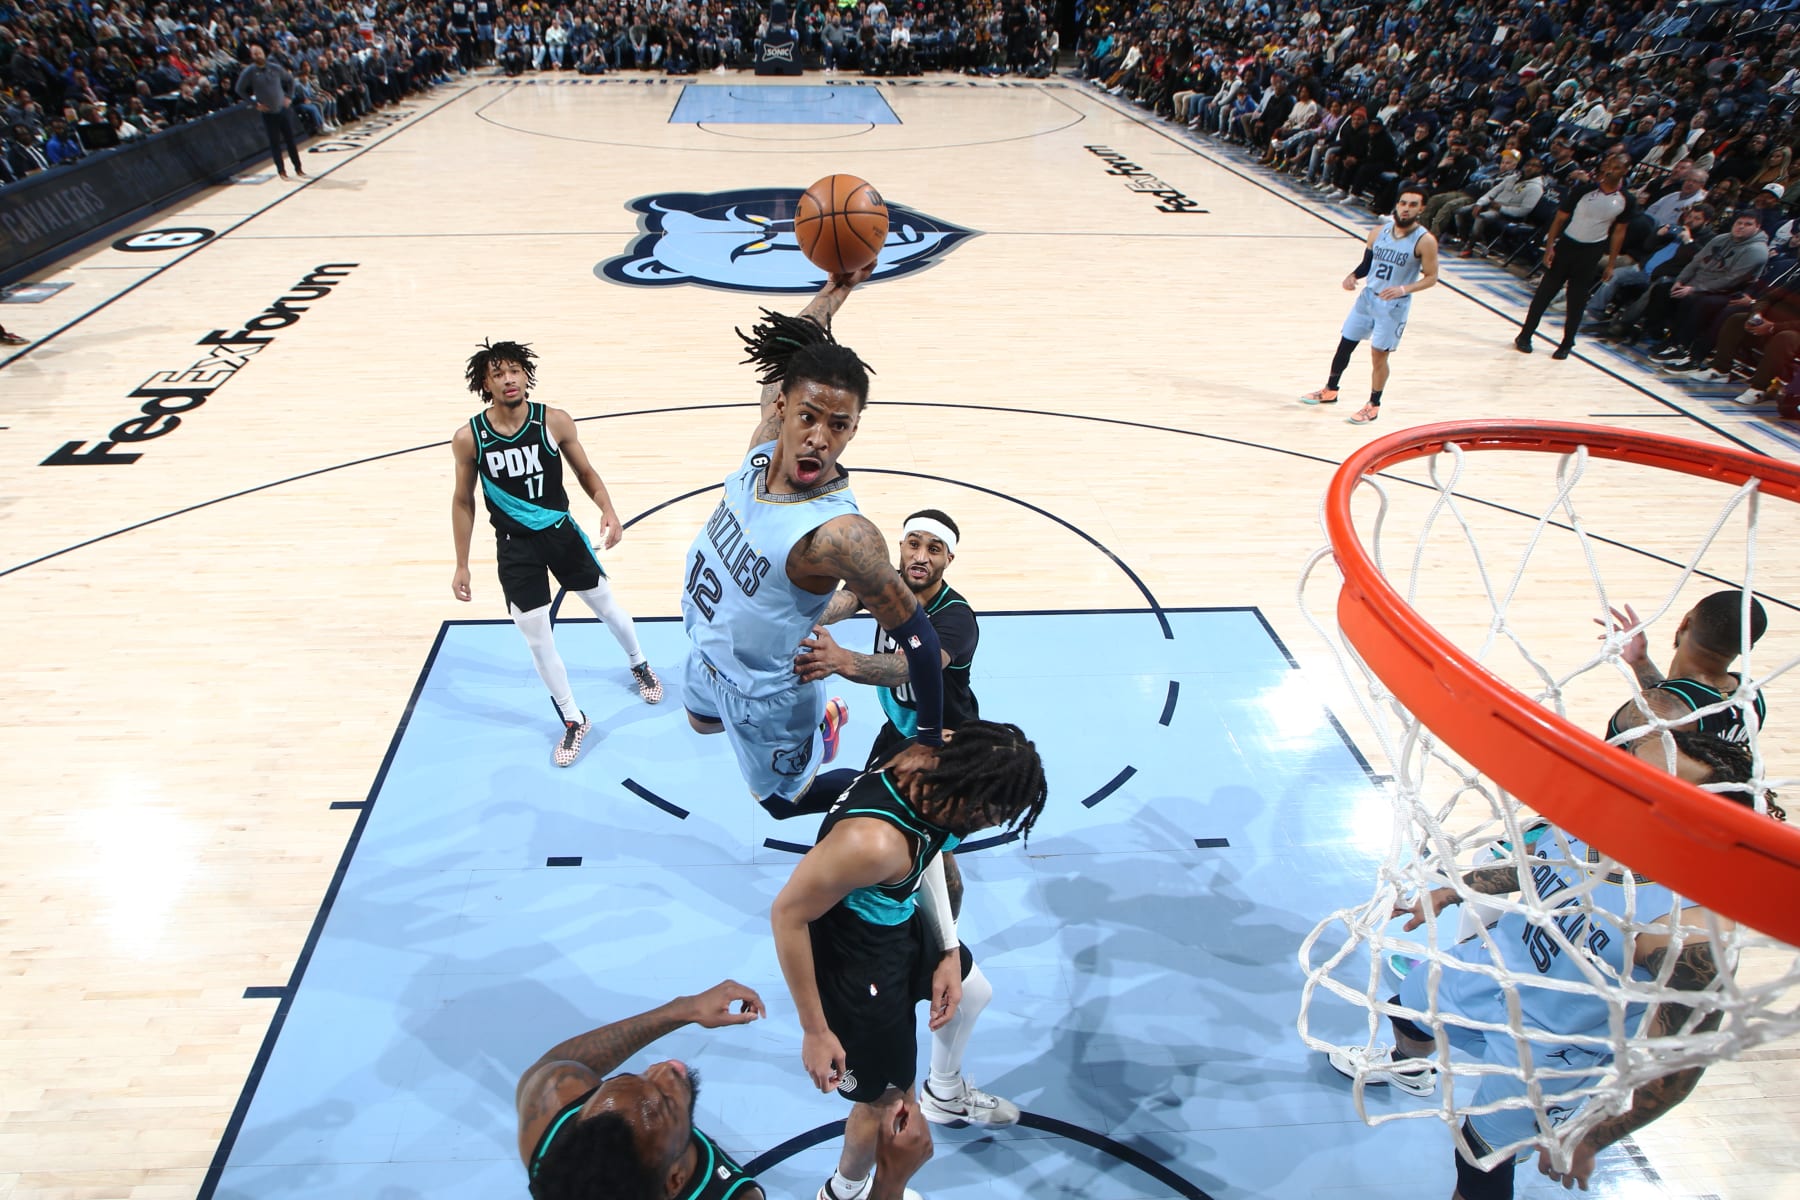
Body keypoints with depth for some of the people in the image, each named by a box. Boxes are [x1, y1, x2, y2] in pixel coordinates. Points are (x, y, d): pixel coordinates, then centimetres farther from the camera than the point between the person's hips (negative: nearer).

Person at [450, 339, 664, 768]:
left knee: (605, 604, 16)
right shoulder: (468, 438, -14)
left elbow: (585, 471, 0)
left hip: (562, 531, 1)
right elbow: (463, 501, -2)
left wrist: (608, 510, -18)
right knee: (535, 635, 1)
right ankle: (573, 720, 20)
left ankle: (639, 665, 47)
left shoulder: (555, 421, -14)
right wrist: (462, 565, -2)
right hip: (515, 545, 0)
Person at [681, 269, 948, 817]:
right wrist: (838, 286, -1)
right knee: (702, 722, 37)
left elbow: (917, 636, -31)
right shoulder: (766, 444, -20)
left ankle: (824, 722, 44)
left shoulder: (841, 536, -39)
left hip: (763, 698, -7)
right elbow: (785, 352, 0)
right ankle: (818, 716, 55)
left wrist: (930, 743, -25)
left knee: (783, 802, 20)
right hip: (706, 652, 7)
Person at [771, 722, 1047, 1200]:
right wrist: (815, 1031, -19)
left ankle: (945, 1090, 64)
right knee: (888, 1103, 14)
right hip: (857, 965, -8)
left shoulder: (932, 765, -20)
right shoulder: (873, 842, -43)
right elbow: (788, 915, -28)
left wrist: (949, 951, 3)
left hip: (900, 923, 8)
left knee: (972, 992, 32)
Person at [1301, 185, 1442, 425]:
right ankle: (1330, 391, 31)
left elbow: (1431, 277, -11)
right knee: (1344, 344, 12)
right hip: (1368, 297, 5)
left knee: (1379, 354, 0)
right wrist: (1353, 276, -10)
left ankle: (1374, 405, 17)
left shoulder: (1424, 241, -15)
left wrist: (1404, 289, -26)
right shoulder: (1379, 232, -1)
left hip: (1394, 306, -5)